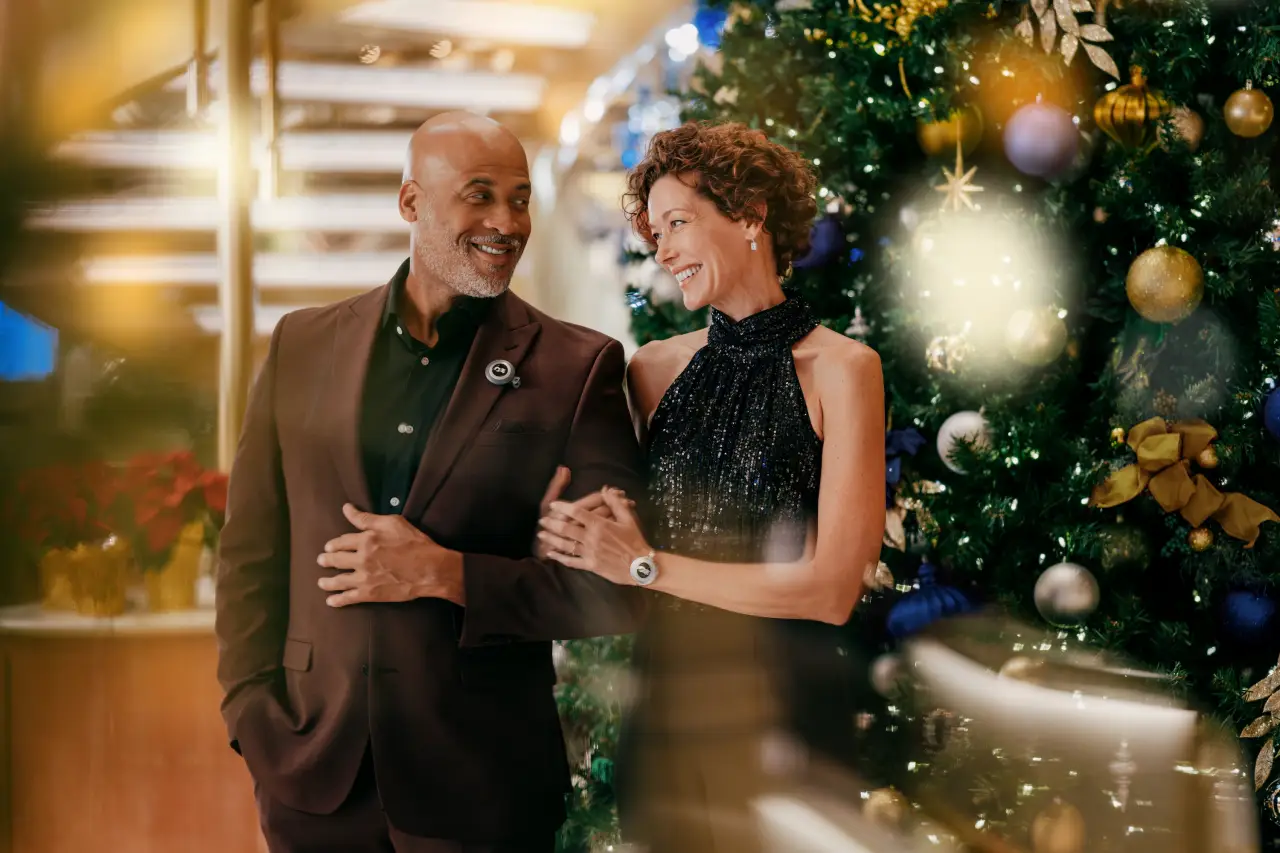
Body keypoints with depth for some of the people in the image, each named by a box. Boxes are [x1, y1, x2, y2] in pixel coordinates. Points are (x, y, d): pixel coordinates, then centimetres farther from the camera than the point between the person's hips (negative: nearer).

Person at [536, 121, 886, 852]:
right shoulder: (655, 368, 5)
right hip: (666, 703, 4)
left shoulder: (840, 368, -8)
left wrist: (646, 565, -12)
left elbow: (832, 588, -14)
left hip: (783, 708, -4)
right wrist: (598, 526, -10)